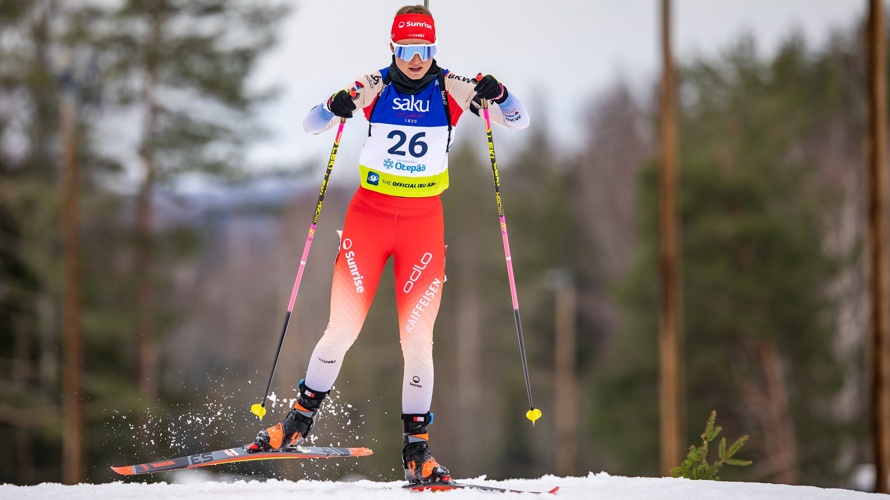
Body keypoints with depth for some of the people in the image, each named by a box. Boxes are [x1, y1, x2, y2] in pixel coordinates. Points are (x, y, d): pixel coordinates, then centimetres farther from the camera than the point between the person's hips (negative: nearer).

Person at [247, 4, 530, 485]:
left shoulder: (451, 89, -3)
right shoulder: (374, 87, -4)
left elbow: (518, 120, -4)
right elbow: (310, 124, -4)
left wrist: (496, 94, -26)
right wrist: (339, 105, -26)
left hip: (424, 221, 0)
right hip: (369, 212, 0)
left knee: (417, 336, -5)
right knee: (342, 329, -2)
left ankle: (417, 451, 2)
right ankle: (301, 417, 17)